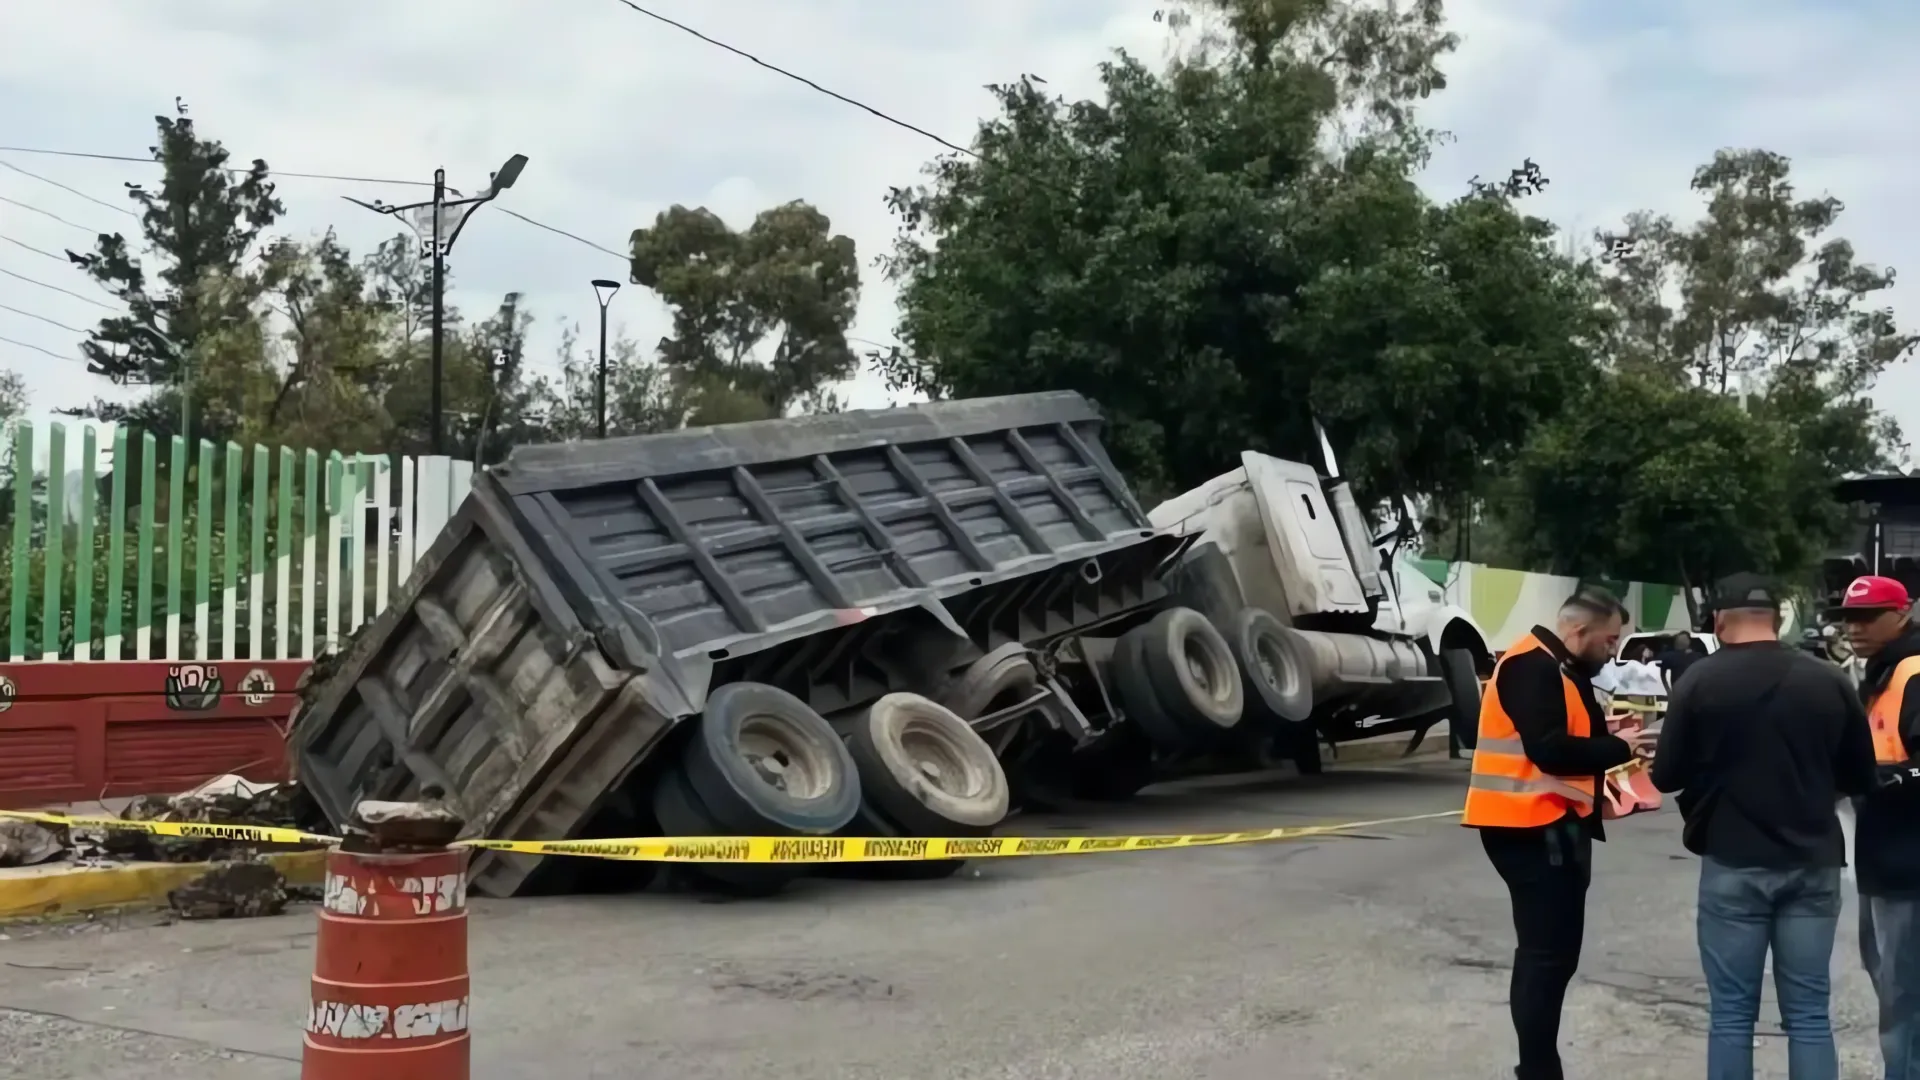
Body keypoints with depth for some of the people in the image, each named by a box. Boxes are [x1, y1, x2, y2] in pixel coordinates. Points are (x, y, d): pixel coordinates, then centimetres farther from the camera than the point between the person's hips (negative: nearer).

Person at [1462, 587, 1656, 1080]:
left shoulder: (1557, 669, 18)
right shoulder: (1532, 667, -15)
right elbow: (1549, 749, -22)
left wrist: (1607, 738, 1)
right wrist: (1617, 748, -11)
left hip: (1549, 825, 11)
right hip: (1533, 827, -11)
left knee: (1549, 951, 15)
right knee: (1548, 953, -7)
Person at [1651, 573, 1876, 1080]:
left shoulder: (1699, 681, -7)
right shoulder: (1830, 681, 0)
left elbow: (1666, 775, -3)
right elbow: (1861, 777, 8)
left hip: (1733, 863, -2)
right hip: (1812, 864, 2)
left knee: (1731, 1013, 5)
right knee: (1810, 1014, 8)